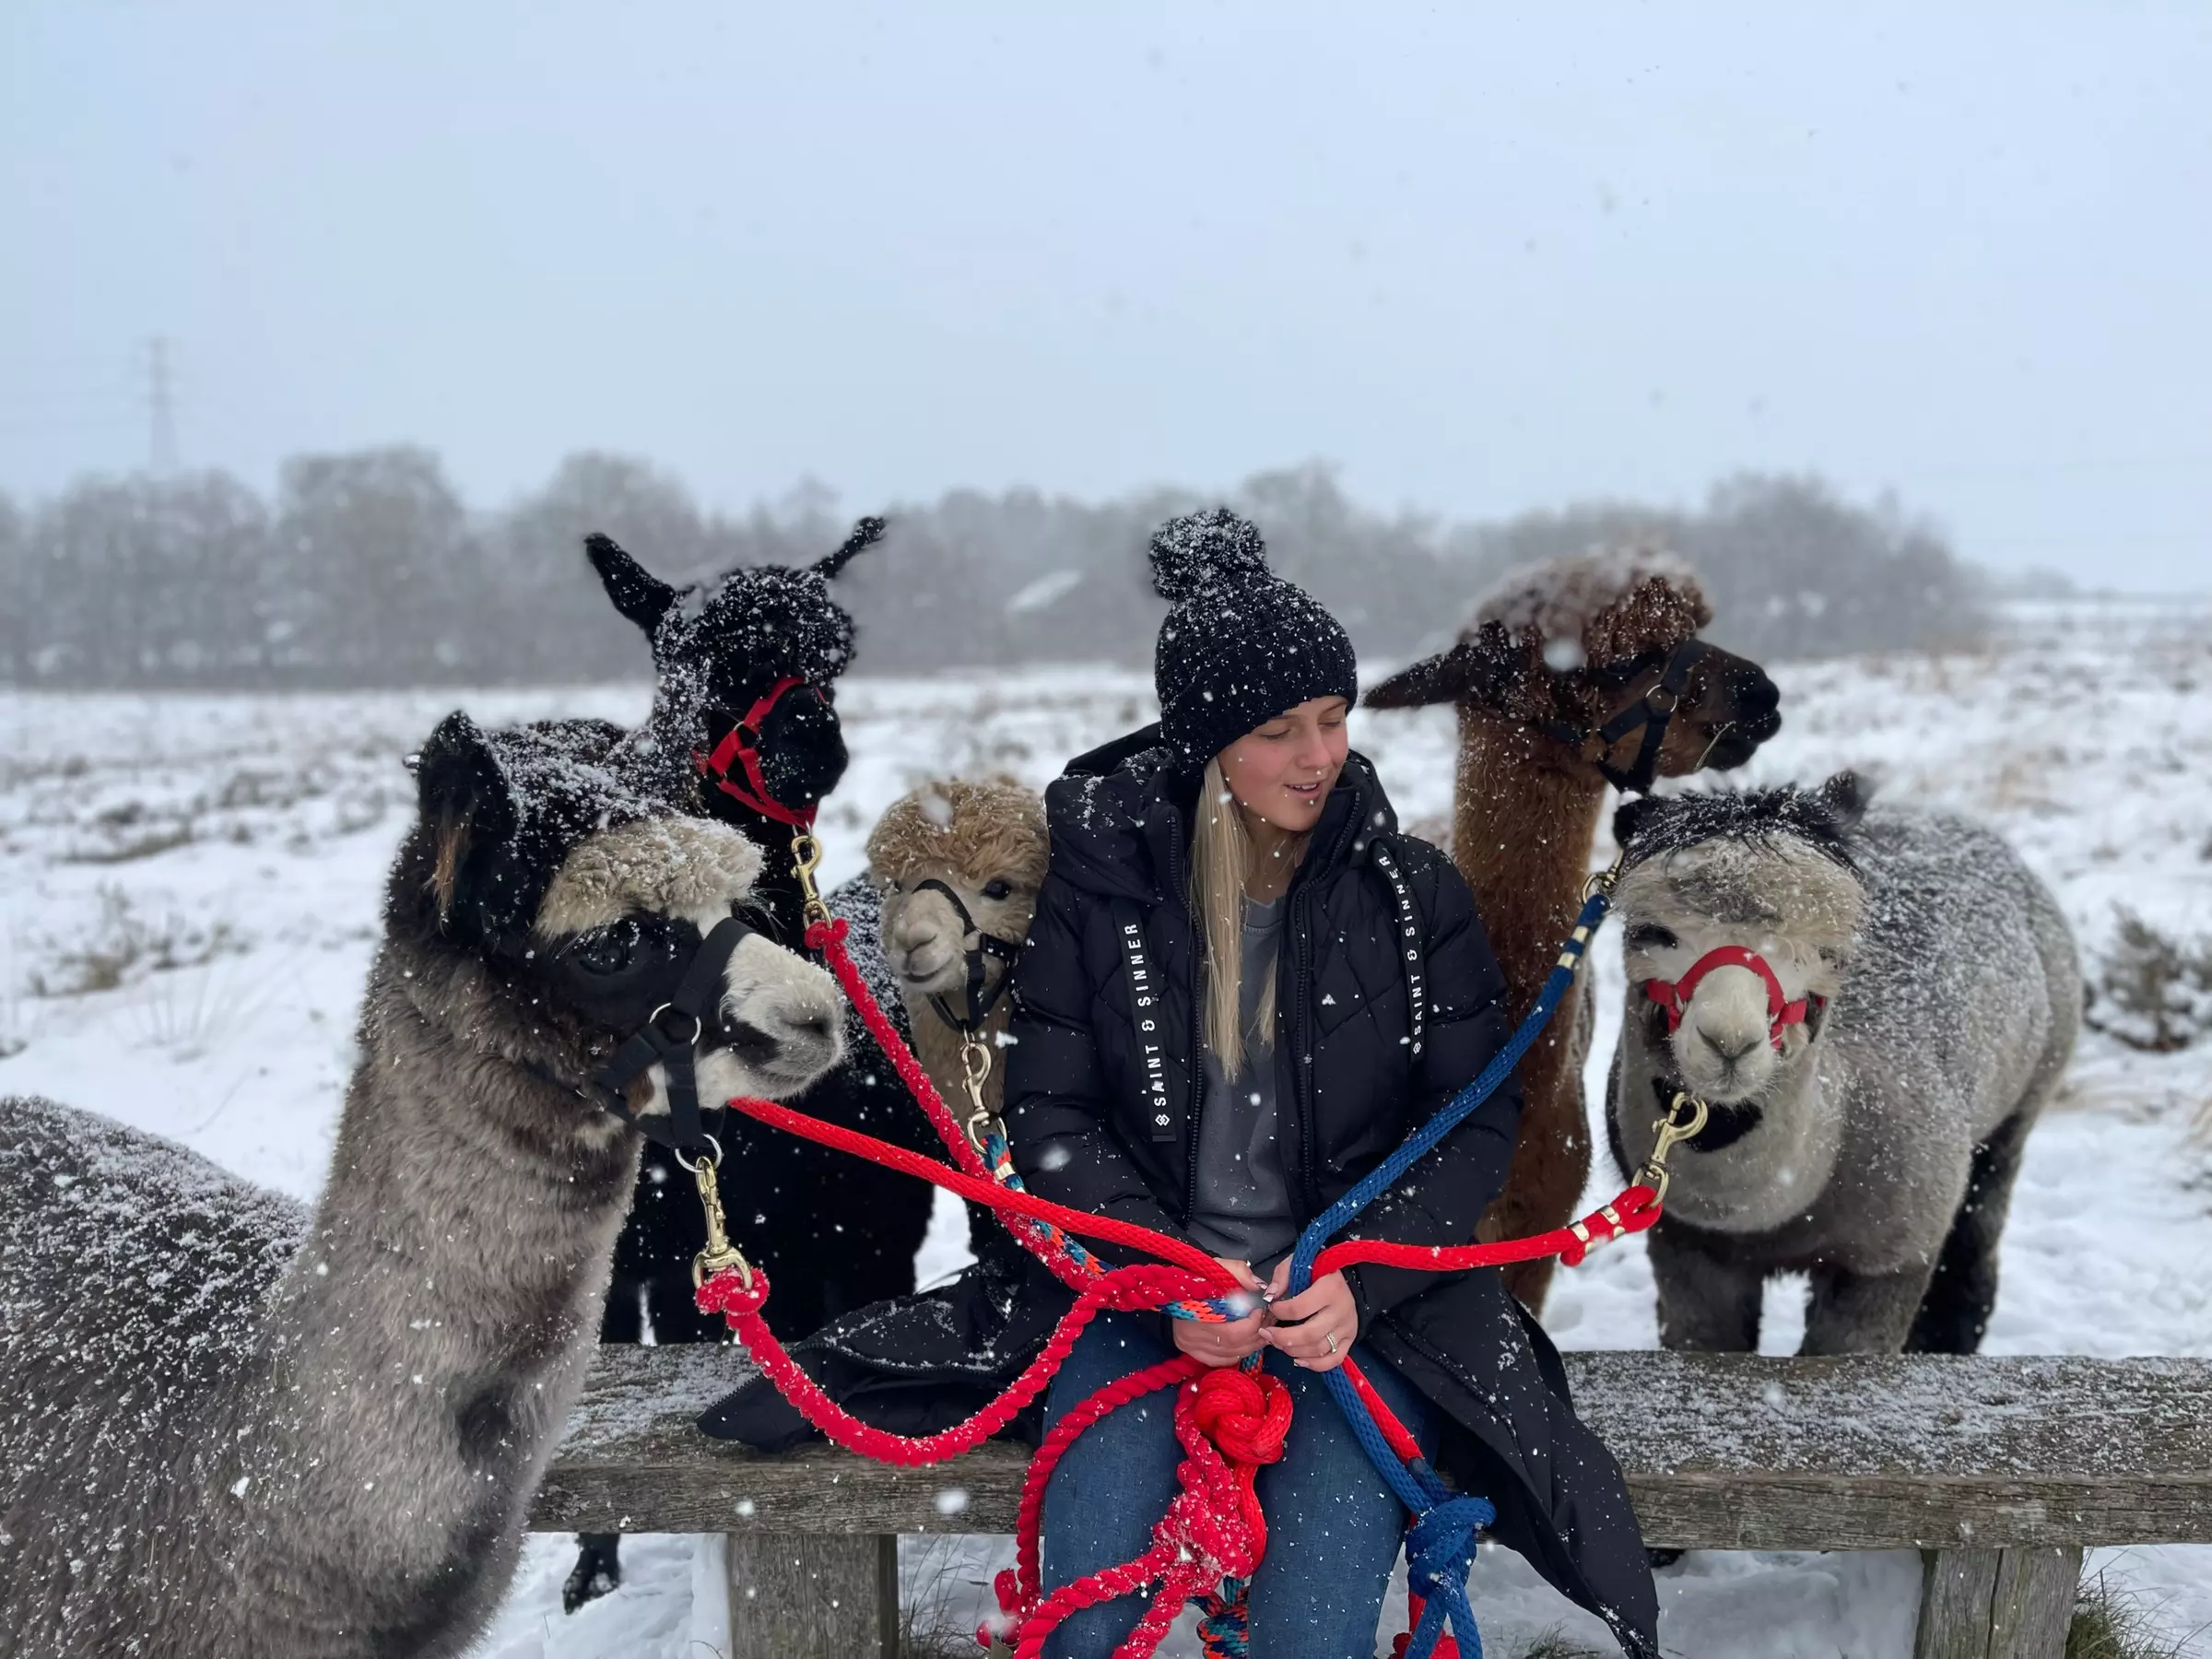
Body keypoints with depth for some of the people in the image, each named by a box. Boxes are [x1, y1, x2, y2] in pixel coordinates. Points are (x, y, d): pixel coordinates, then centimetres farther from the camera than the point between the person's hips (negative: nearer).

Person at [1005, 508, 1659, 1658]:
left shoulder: (1411, 890, -3)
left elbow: (1478, 1118, 0)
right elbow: (1049, 1112, -1)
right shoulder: (1104, 880, -3)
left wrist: (1359, 1282, -15)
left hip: (1360, 1299, 0)